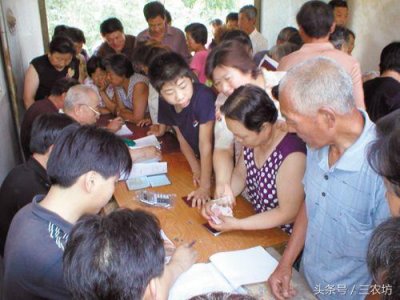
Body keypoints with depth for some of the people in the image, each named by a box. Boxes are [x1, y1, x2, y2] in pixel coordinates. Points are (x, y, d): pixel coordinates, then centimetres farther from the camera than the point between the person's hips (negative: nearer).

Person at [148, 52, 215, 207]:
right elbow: (182, 138, -1)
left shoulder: (204, 97, -30)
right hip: (199, 159, 5)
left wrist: (205, 186, -29)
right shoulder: (165, 104, -11)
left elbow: (206, 144, -29)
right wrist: (196, 168, -9)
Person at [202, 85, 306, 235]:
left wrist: (237, 225, -21)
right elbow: (239, 174, 8)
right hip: (259, 225, 6)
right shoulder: (252, 139, -9)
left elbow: (288, 213, -20)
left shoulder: (292, 156, -29)